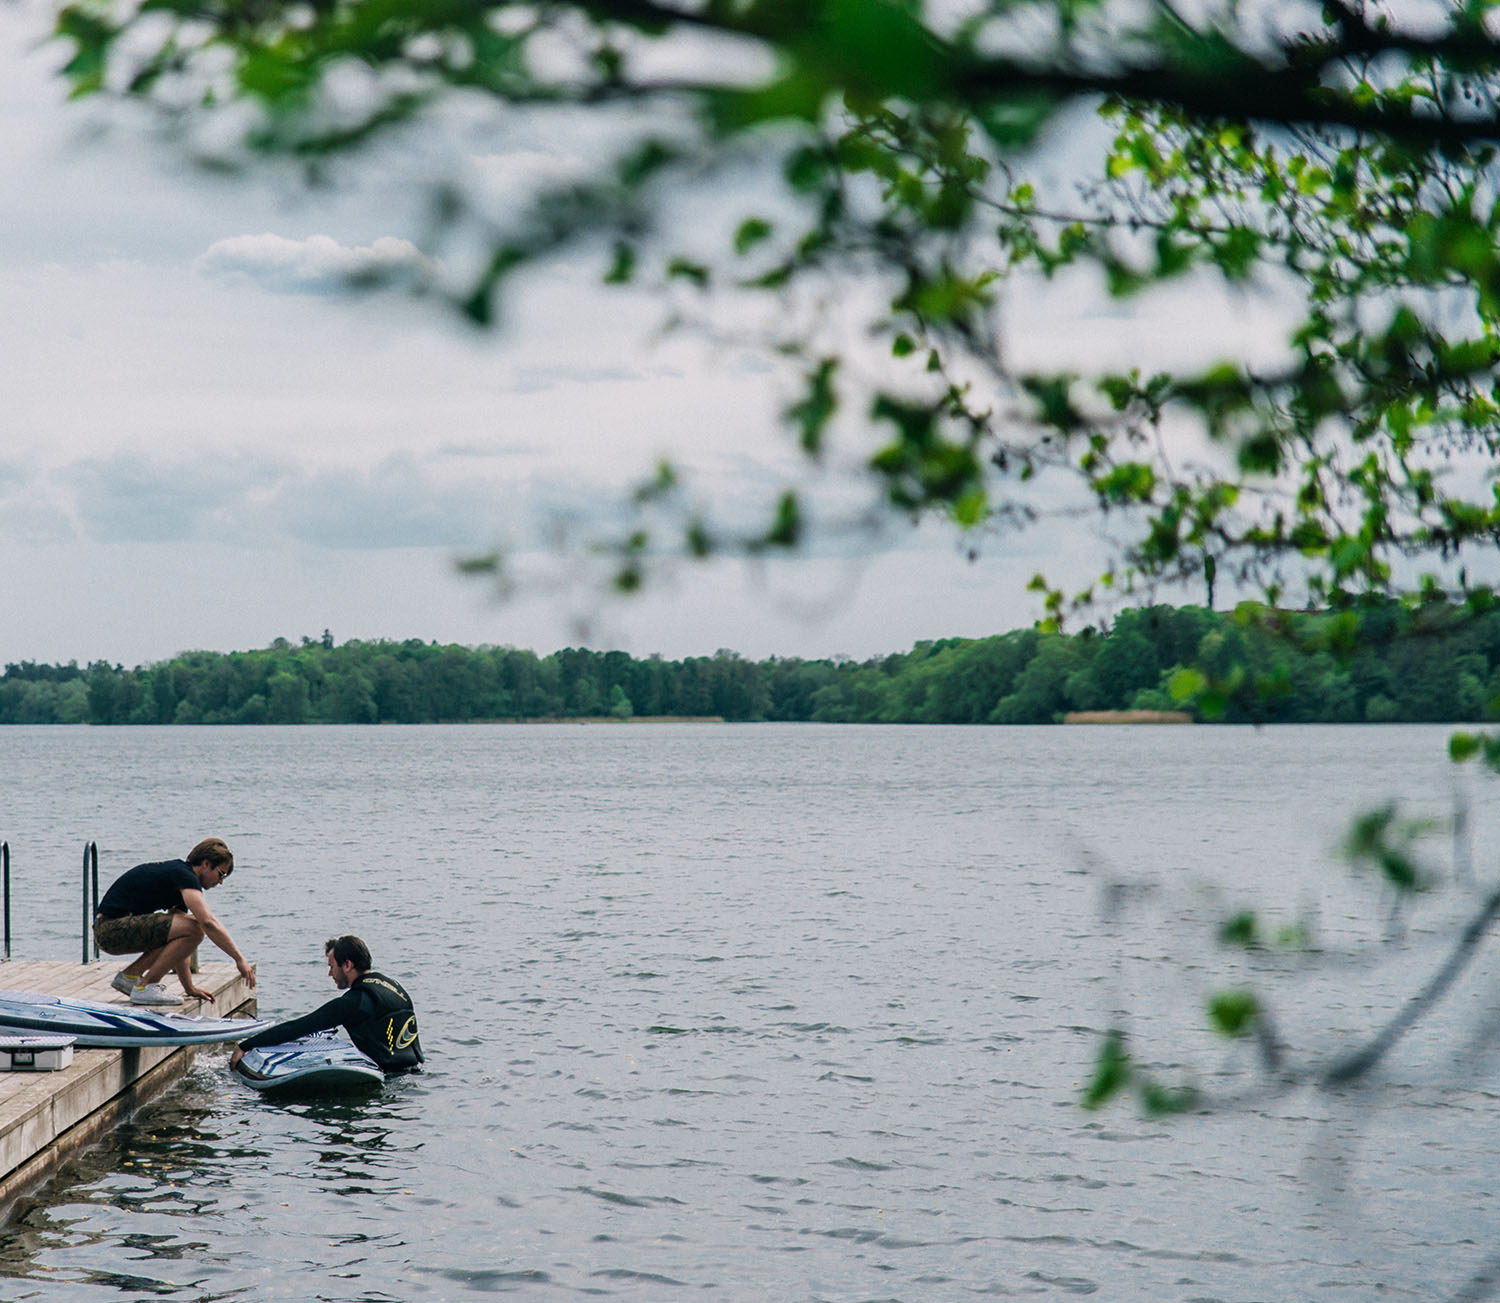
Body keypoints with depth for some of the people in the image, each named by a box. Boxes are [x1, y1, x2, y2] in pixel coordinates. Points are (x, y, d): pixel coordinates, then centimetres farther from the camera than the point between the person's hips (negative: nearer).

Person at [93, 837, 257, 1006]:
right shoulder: (183, 875, -11)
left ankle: (129, 975, 15)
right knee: (194, 929, -20)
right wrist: (240, 959, -20)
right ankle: (145, 987, -12)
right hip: (112, 928, -10)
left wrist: (189, 987, 20)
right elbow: (208, 922, -24)